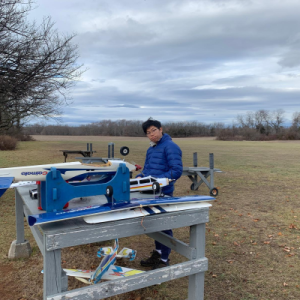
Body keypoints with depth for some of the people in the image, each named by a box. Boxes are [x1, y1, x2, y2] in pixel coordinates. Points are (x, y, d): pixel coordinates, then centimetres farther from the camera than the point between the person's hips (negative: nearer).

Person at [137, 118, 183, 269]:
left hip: (163, 193, -8)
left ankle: (164, 260, 19)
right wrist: (140, 177, -1)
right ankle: (157, 253, 36)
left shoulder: (170, 147, -13)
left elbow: (177, 171, -20)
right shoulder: (150, 149, 14)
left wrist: (157, 179, -24)